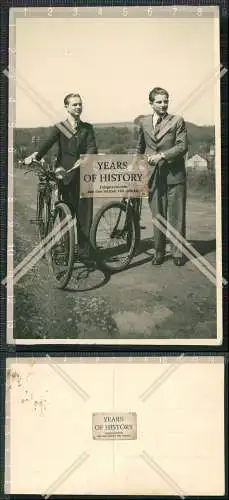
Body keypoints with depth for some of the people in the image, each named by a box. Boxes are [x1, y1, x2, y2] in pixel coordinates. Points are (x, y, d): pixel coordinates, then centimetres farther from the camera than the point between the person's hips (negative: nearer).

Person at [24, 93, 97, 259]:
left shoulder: (87, 128, 14)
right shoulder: (59, 128, 8)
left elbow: (92, 148, -1)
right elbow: (47, 144, -8)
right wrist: (35, 156, -28)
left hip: (84, 174, 2)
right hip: (66, 175, -1)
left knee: (85, 212, -2)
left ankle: (84, 250, 5)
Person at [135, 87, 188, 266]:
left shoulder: (177, 121, 2)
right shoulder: (143, 122, 12)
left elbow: (182, 146, -8)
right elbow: (140, 148, 24)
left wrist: (162, 155, -18)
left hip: (174, 175, -2)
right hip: (153, 175, 2)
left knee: (176, 216, 1)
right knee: (157, 216, 5)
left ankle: (178, 252, 9)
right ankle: (159, 252, 14)